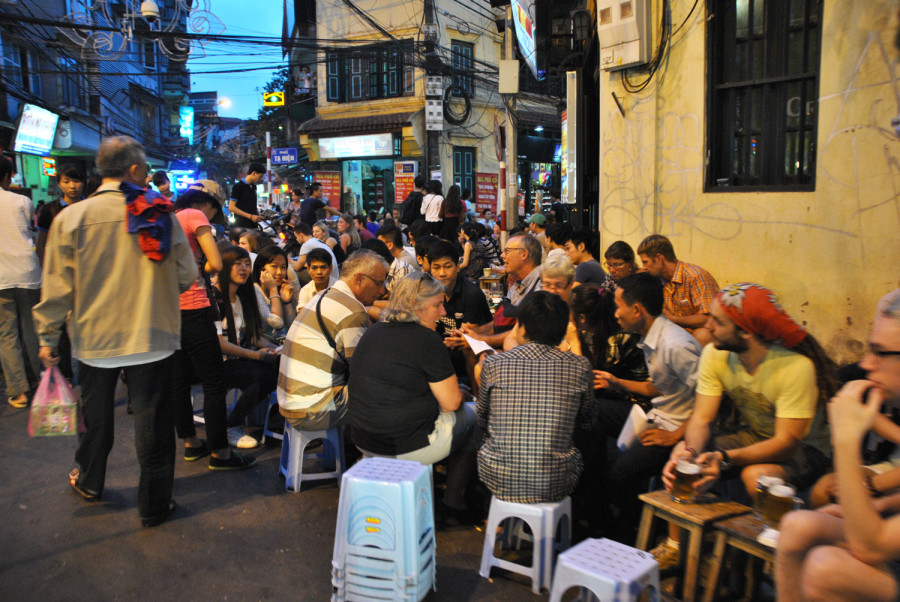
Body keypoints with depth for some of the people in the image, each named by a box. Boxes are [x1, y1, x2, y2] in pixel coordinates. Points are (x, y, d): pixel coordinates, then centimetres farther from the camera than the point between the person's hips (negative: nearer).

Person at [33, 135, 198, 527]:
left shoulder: (70, 218, -8)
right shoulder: (161, 215, -9)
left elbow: (57, 286, -6)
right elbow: (186, 277, -6)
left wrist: (48, 337, 6)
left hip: (94, 337, 2)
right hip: (152, 337, -1)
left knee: (95, 414, 22)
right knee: (153, 420, 8)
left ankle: (89, 482, 44)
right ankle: (154, 505, 19)